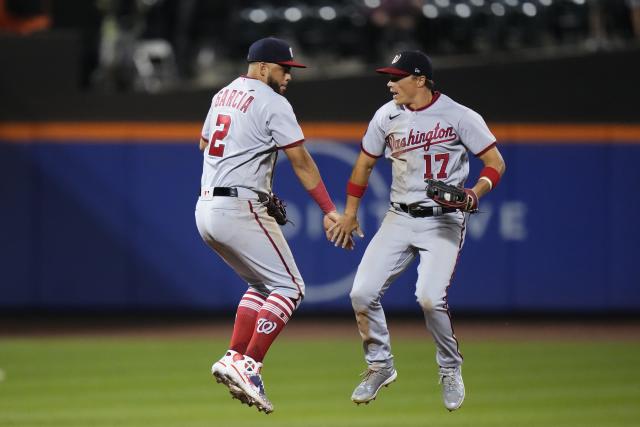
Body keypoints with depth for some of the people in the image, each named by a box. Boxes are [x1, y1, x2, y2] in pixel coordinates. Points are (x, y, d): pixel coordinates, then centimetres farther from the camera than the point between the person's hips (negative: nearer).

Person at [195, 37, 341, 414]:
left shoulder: (223, 95, 18)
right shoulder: (272, 103, -7)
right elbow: (301, 160, -12)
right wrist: (330, 210, -12)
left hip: (206, 209, 9)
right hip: (239, 209, -9)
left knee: (263, 284, 21)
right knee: (289, 287, -4)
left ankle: (234, 358, 6)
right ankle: (248, 366, -16)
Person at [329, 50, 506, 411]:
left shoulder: (459, 117, -9)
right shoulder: (387, 116, 5)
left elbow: (496, 162, -6)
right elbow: (365, 164, 18)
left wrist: (475, 193, -24)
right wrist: (350, 214, 18)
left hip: (444, 221, -5)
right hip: (399, 219, 5)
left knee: (430, 298, -23)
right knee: (362, 293, -7)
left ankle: (451, 370, 2)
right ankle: (380, 365, 16)